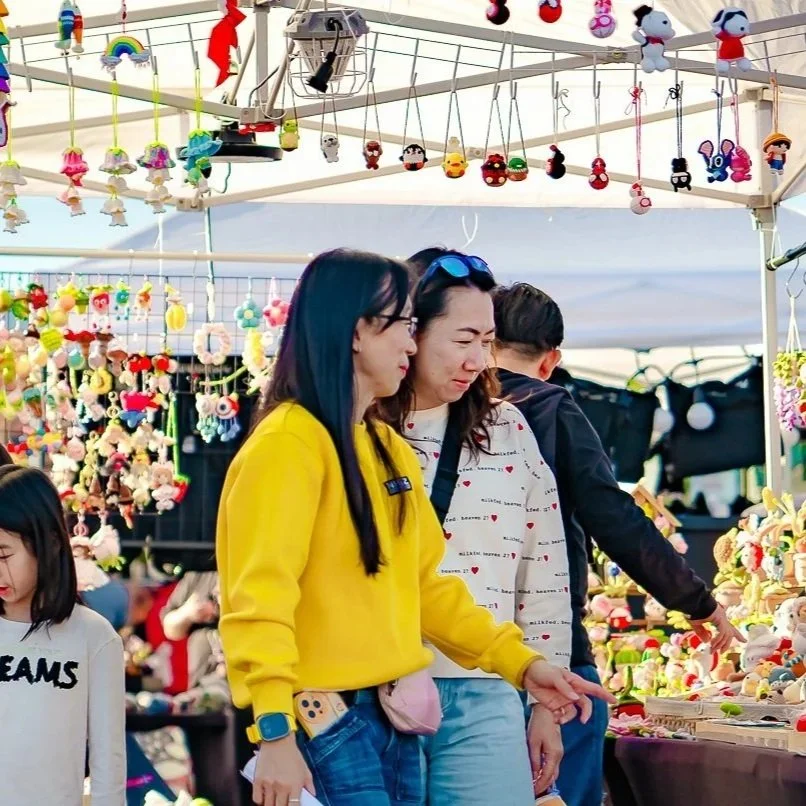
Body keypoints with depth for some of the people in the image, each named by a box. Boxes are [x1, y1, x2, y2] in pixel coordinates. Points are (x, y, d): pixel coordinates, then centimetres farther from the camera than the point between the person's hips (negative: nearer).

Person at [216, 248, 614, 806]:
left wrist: (519, 661, 12)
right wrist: (276, 734, -24)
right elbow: (259, 599, -19)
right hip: (324, 721, -9)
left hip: (392, 718, 9)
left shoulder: (390, 449, 15)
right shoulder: (288, 444, -13)